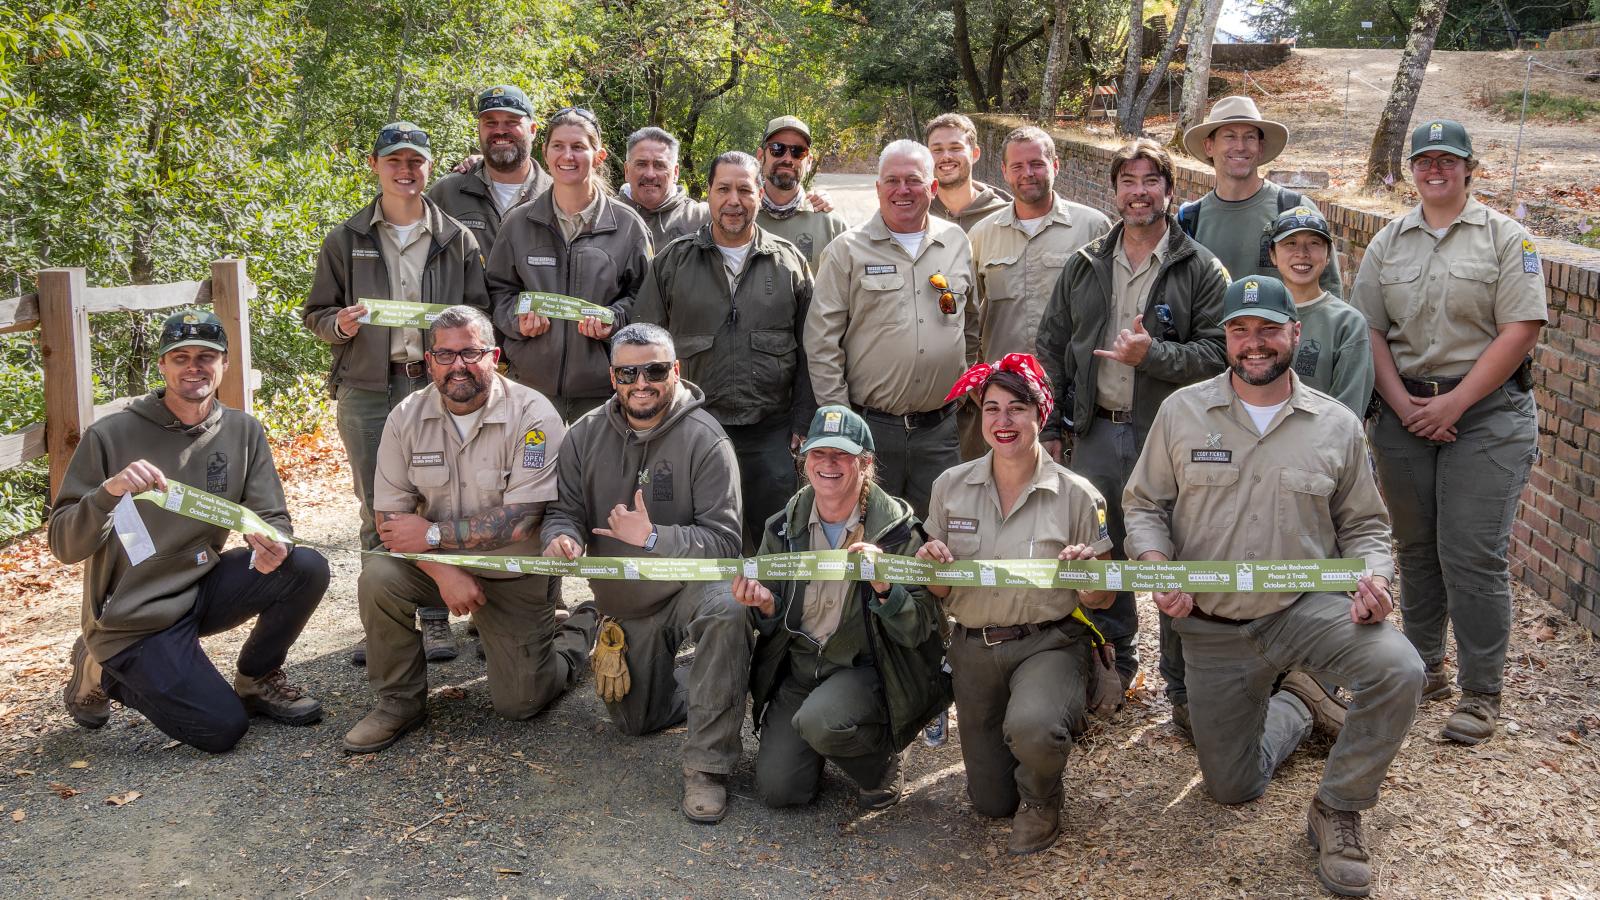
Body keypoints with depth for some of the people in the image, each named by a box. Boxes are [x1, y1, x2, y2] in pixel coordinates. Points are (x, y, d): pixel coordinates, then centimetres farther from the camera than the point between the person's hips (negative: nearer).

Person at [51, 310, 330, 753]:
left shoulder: (243, 432, -1)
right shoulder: (111, 436, -13)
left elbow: (271, 517, -2)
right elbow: (64, 545, -13)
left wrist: (270, 543, -26)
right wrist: (109, 491, -33)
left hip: (203, 589, 4)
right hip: (134, 617, -4)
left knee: (306, 568, -19)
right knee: (223, 728, -14)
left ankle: (257, 679, 7)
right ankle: (102, 674, 12)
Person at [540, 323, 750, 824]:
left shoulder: (705, 439, -17)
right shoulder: (586, 435, -3)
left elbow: (724, 541, -21)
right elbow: (564, 509, 1)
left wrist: (652, 537, -34)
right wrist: (561, 537, -23)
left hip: (689, 585, -5)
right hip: (623, 603, 5)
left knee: (726, 611, -40)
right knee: (636, 721, 11)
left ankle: (706, 766, -30)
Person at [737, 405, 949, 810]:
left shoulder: (898, 530, -13)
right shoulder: (784, 528, 0)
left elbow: (921, 630, -14)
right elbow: (775, 622, 8)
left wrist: (884, 587, -33)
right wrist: (766, 605, -16)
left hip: (866, 670, -4)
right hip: (798, 668, 4)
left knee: (821, 720, -34)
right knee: (777, 789, -8)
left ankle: (880, 765, 0)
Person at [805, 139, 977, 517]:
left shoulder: (956, 243, 9)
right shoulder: (848, 250, -1)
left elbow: (971, 326, 19)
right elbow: (821, 341, -4)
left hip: (939, 428, 3)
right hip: (869, 428, -3)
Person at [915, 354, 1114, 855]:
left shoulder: (1077, 495, -8)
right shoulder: (950, 487, 0)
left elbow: (1102, 600, -1)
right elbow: (940, 591, 8)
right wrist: (931, 566, -15)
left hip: (1049, 643, -3)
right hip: (975, 648, 3)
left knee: (1031, 727, -37)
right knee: (990, 803, 9)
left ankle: (1041, 802, -1)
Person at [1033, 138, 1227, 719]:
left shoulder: (1200, 269, 0)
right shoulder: (1084, 266, 11)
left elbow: (1216, 354, -7)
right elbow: (1051, 348, 13)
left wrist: (1152, 354, -21)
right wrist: (1050, 429, 8)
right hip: (1095, 433, 4)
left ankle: (1184, 686, 14)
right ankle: (1112, 665, 30)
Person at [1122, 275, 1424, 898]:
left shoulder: (1337, 425, -1)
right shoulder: (1182, 412, -3)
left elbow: (1363, 524, 7)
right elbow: (1143, 504, 3)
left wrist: (1374, 576, -14)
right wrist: (1156, 564, -17)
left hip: (1305, 607, 0)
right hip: (1211, 627, 1)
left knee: (1398, 670, -32)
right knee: (1231, 789, 9)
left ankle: (1337, 812, -8)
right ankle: (1297, 706, 41)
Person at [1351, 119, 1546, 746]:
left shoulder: (1505, 237, 0)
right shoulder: (1388, 243, 11)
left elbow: (1519, 332, -8)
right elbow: (1370, 331, 7)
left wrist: (1453, 404, -13)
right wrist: (1401, 403, -7)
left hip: (1487, 412, -4)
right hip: (1405, 410, 4)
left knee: (1473, 555, -7)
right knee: (1416, 548, 11)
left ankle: (1481, 694, 2)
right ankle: (1425, 670, 26)